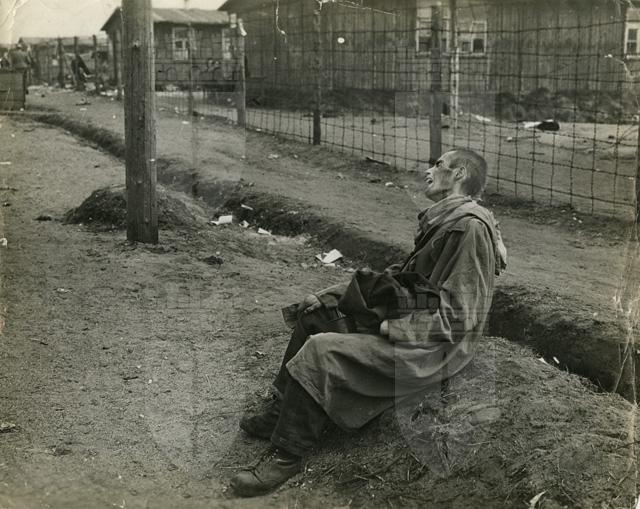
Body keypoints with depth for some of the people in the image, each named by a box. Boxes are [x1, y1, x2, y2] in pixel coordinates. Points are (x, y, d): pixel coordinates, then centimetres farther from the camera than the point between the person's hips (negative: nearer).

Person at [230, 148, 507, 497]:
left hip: (433, 348, -10)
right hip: (407, 316, 10)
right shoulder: (442, 219, 11)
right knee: (314, 314, 12)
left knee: (320, 350, -22)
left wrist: (386, 329, -20)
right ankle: (280, 412, 17)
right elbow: (404, 274, 17)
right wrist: (327, 298, 9)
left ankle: (288, 456, -8)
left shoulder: (469, 227, -20)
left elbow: (456, 319, -24)